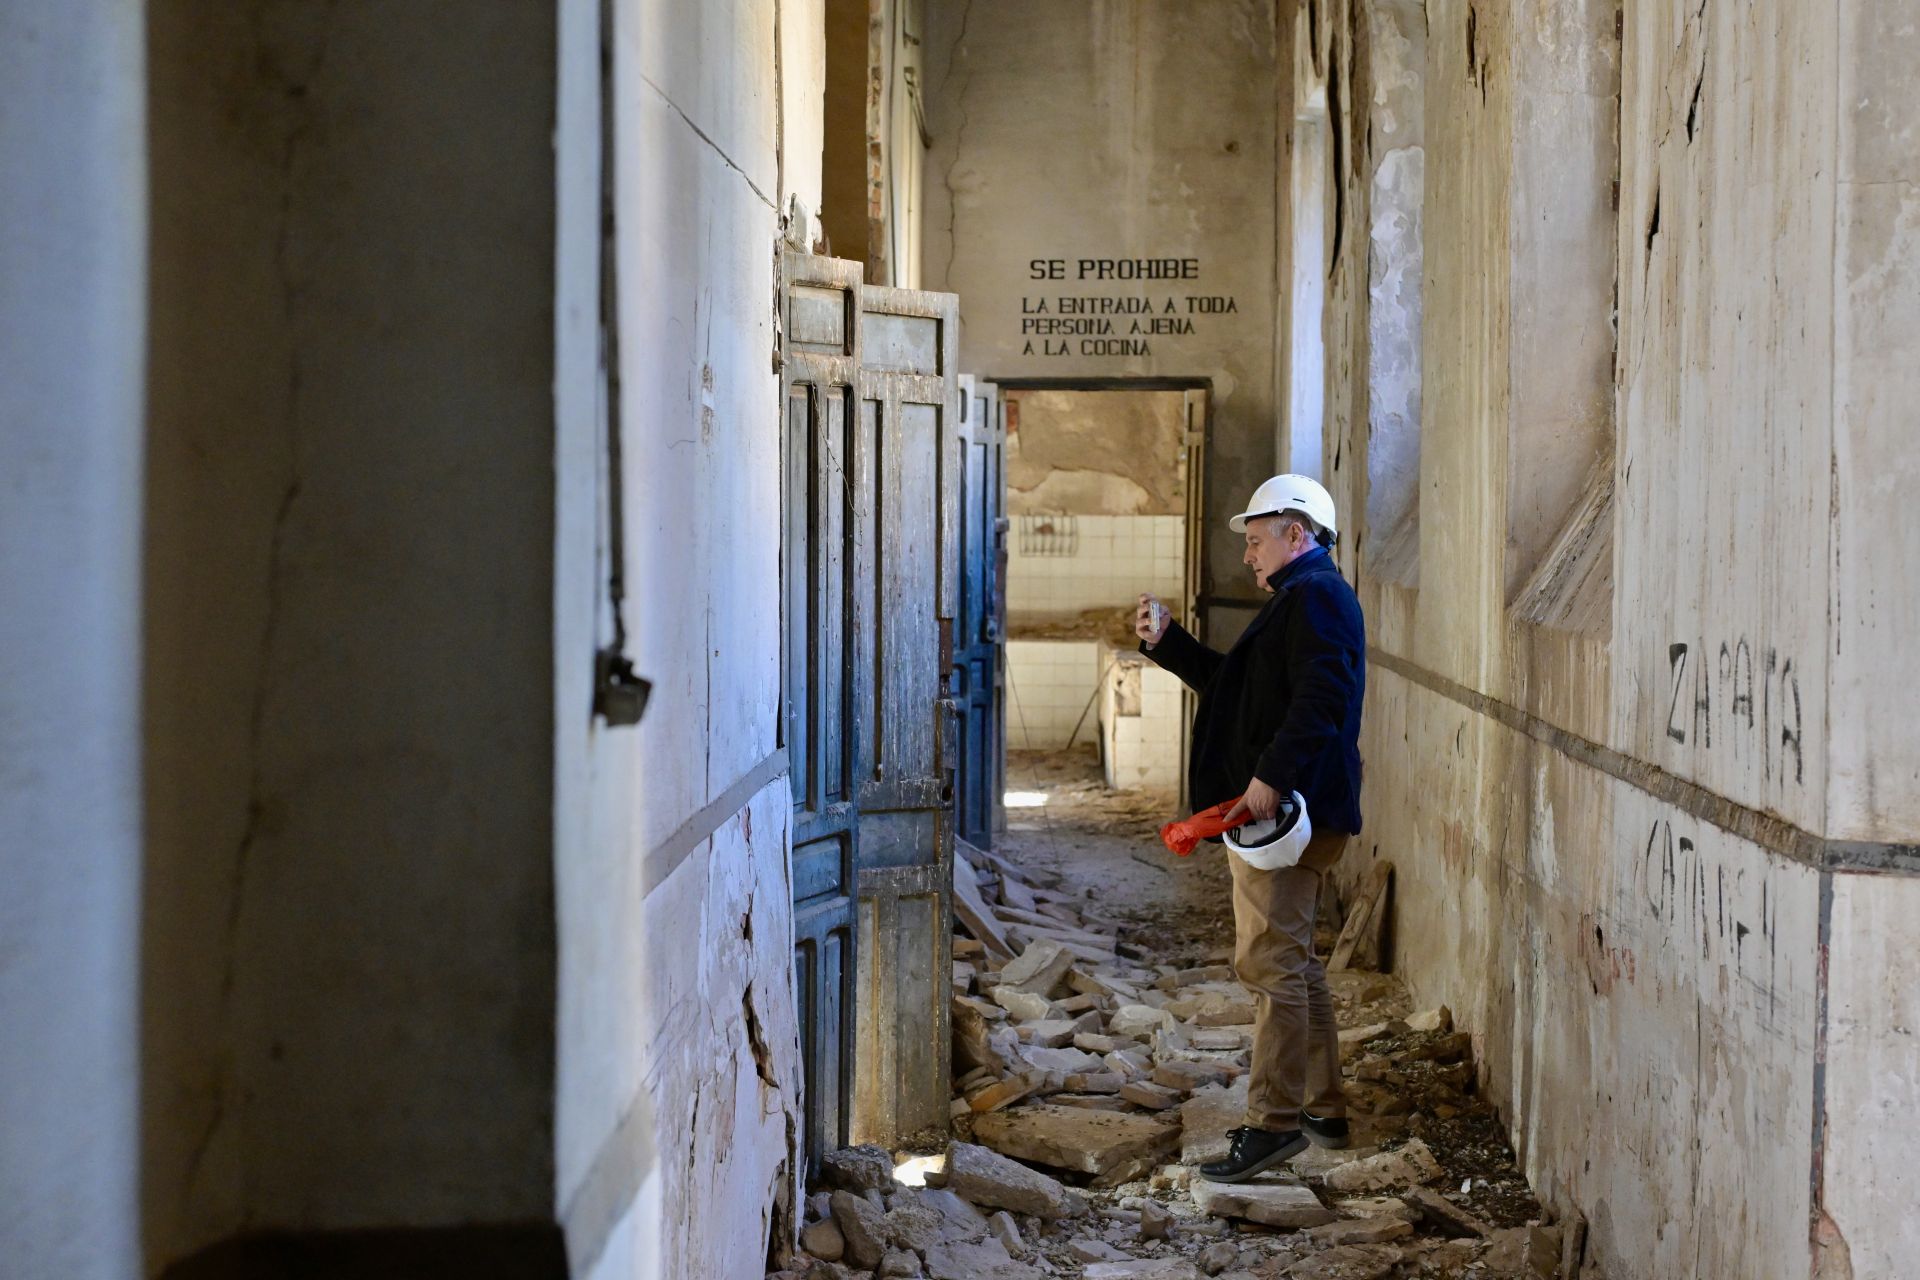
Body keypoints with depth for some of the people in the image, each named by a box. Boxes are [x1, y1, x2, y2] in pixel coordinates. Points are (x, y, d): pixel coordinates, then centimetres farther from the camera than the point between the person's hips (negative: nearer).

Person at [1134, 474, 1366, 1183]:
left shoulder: (1314, 595, -11)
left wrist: (1271, 777, -29)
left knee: (1270, 962, -10)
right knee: (1291, 960, 16)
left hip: (1284, 811, -11)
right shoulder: (1302, 598, 24)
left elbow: (1321, 697, -25)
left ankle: (1274, 1121, -8)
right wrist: (1167, 642, 22)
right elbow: (1234, 685, 28)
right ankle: (1323, 1109, 23)